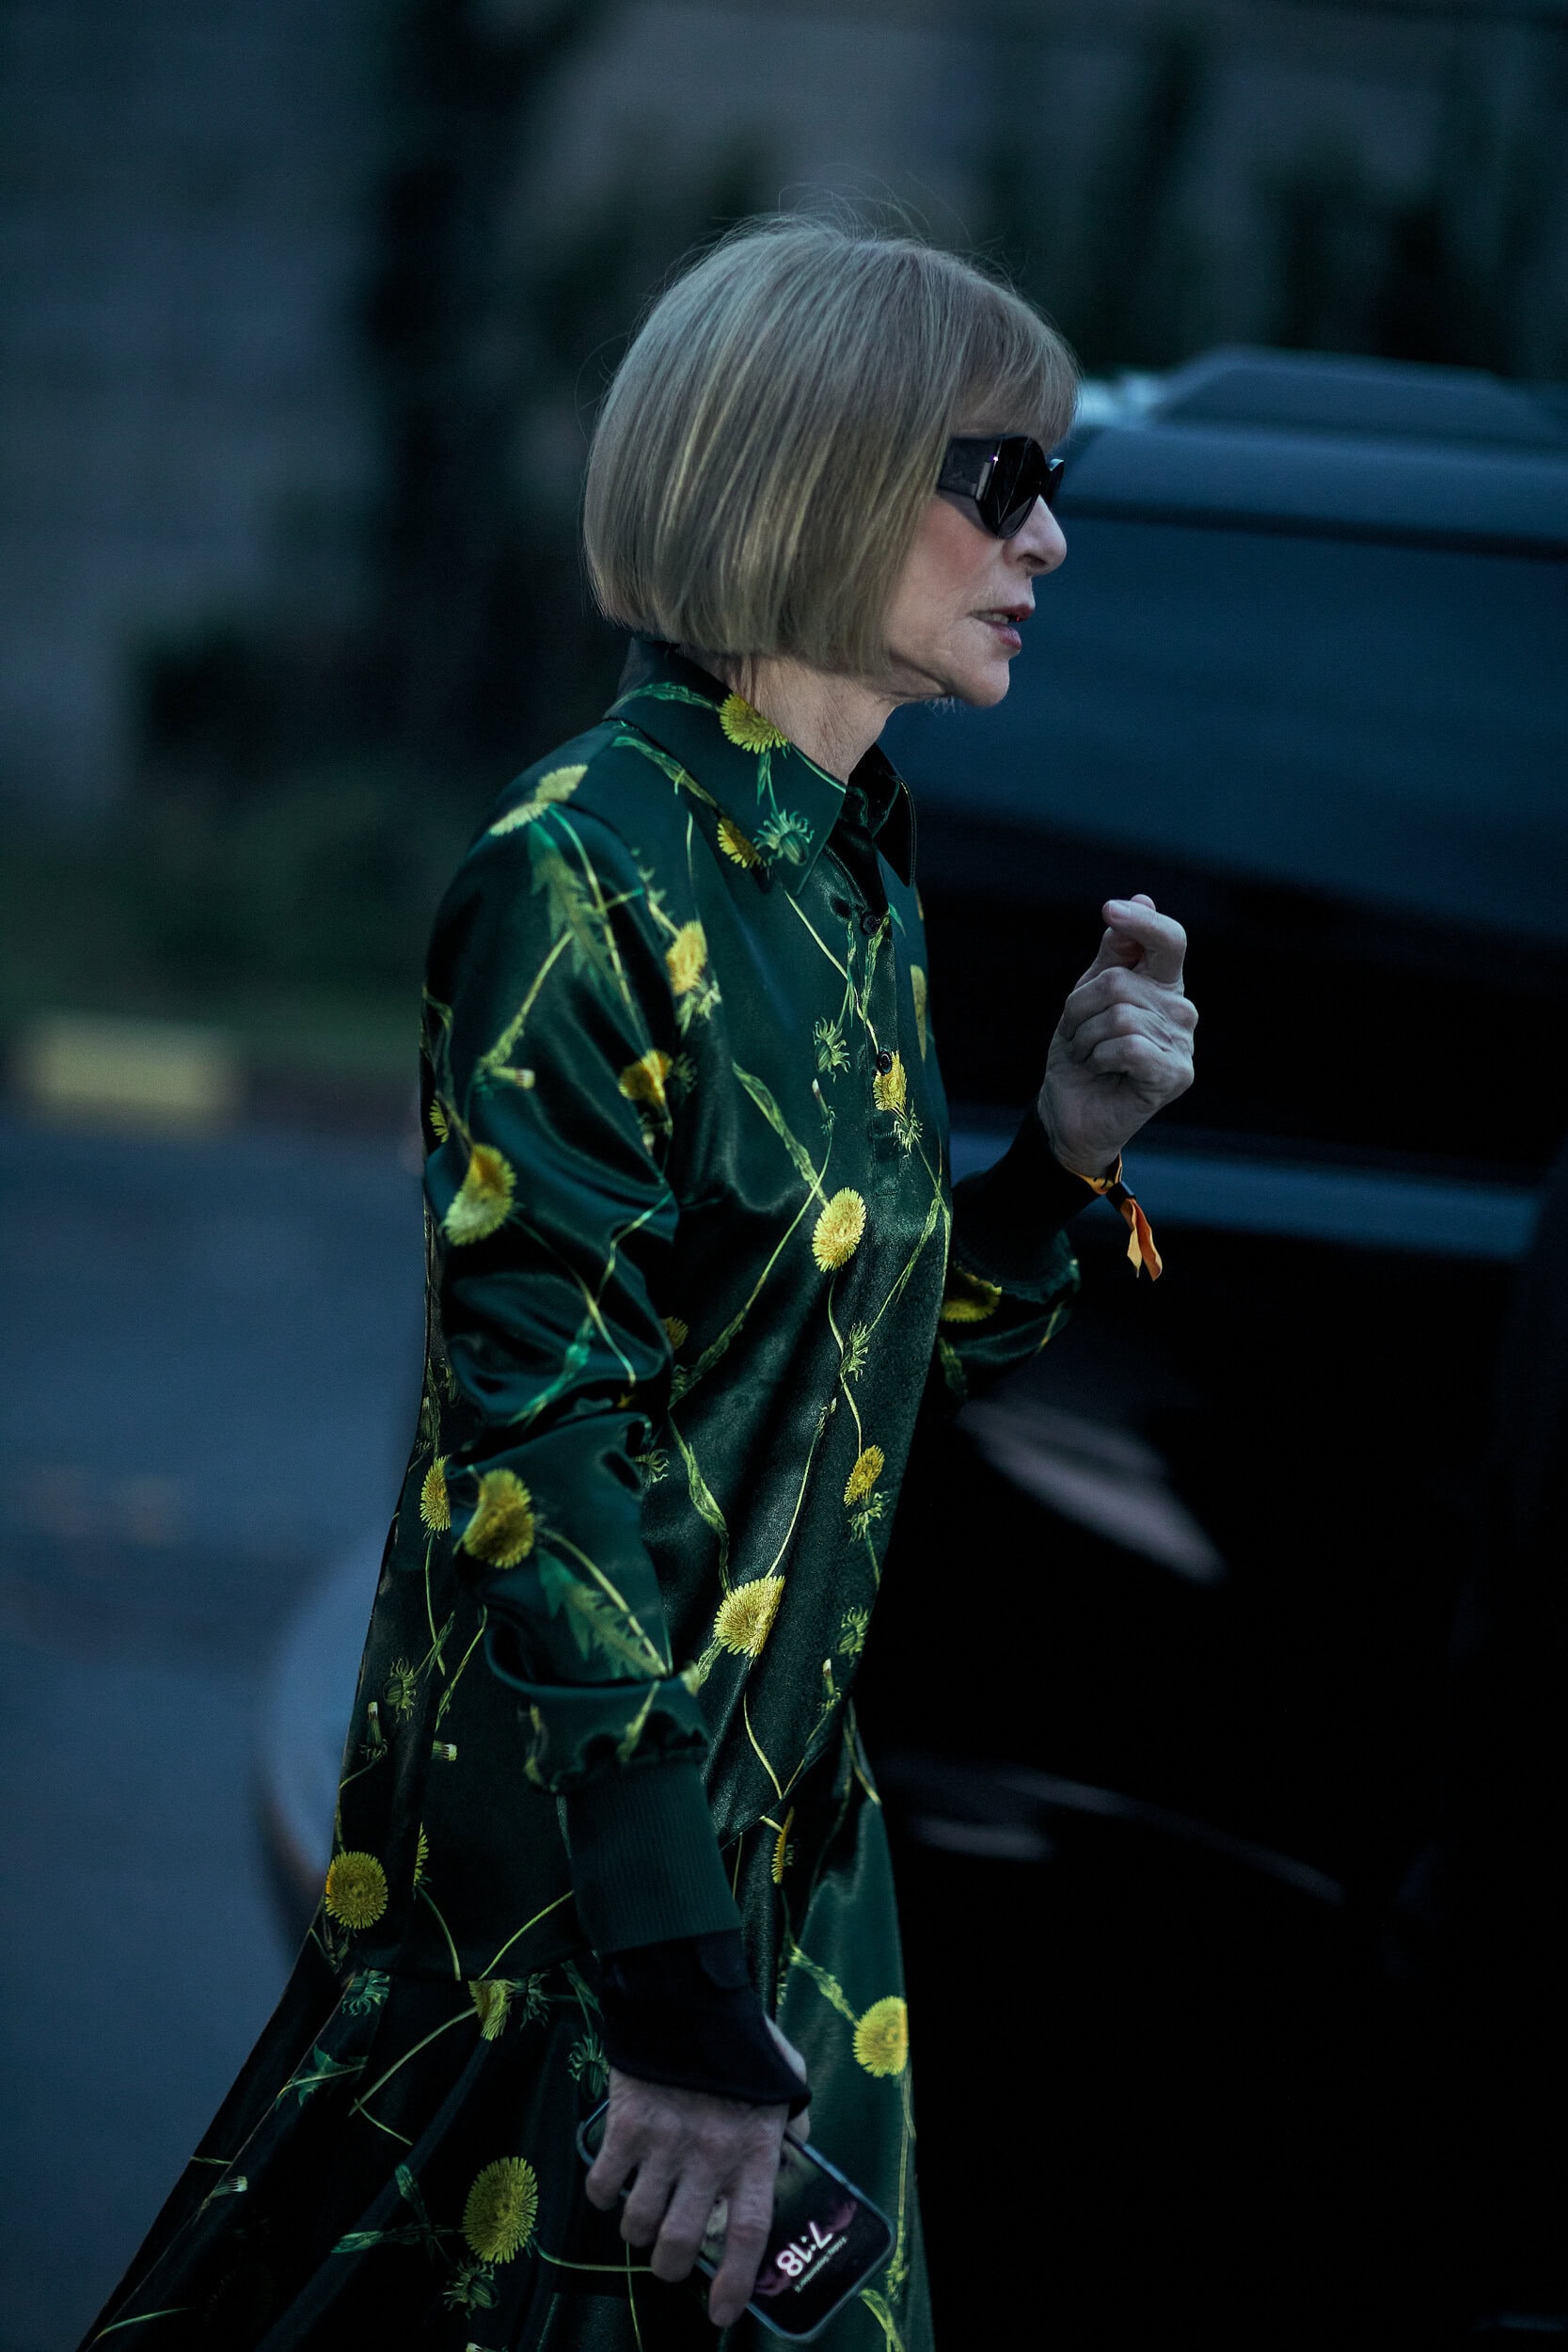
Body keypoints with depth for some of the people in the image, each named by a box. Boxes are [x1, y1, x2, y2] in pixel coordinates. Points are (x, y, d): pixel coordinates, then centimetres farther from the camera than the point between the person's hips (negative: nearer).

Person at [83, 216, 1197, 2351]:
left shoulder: (855, 886, 9)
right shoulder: (587, 877, -17)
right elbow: (543, 1451, -21)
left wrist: (1065, 1144, -1)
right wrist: (684, 1995, -25)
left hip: (791, 1829, 8)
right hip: (573, 1857, -8)